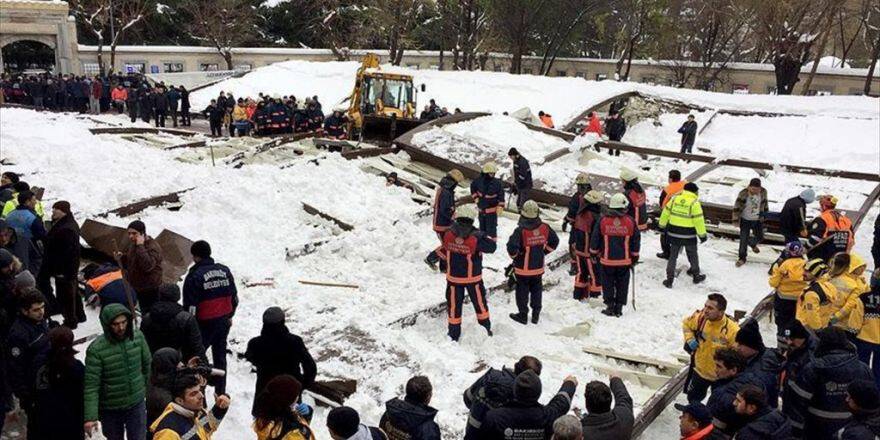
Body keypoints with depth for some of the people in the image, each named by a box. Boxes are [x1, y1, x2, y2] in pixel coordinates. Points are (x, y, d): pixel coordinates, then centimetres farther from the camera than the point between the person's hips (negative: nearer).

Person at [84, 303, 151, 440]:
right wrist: (90, 417, -23)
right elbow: (91, 386, -20)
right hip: (110, 408, -2)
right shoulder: (96, 349, -21)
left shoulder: (138, 336, -10)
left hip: (137, 404, 2)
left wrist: (147, 388, 15)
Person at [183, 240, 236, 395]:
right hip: (223, 321, 6)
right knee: (220, 356, 16)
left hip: (204, 324, -6)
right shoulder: (224, 270, 3)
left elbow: (190, 306, -15)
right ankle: (221, 392, 24)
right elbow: (234, 297, 11)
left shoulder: (194, 276, -14)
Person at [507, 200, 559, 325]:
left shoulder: (520, 231, -25)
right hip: (538, 267, 4)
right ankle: (536, 315, 27)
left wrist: (514, 256, -6)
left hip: (523, 269, -4)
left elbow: (512, 248, -29)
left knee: (522, 292, 12)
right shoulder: (544, 228, -9)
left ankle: (523, 315, 22)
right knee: (536, 291, 18)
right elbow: (554, 241, 5)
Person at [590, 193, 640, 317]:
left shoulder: (603, 220, -7)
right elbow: (636, 240, 3)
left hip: (607, 260, 0)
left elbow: (595, 238, 1)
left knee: (608, 283, 11)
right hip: (625, 260, 1)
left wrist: (594, 253, 16)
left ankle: (610, 306, 11)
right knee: (622, 284, 11)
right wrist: (635, 257, 16)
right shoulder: (630, 222, -6)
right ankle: (619, 307, 14)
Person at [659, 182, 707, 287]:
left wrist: (662, 225, 20)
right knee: (692, 255, 17)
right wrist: (702, 235, -2)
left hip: (674, 233, 3)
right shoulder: (695, 203, -14)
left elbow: (666, 212, 6)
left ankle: (669, 279, 9)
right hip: (689, 235, -3)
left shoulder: (674, 198, -2)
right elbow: (699, 220, -13)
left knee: (673, 256, 11)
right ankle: (696, 276, 32)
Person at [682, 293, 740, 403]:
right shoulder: (700, 318, -18)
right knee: (693, 398, 26)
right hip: (700, 370, 4)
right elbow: (686, 324, 5)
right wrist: (689, 339, -7)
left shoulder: (732, 330, -32)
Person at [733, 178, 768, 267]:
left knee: (760, 237, 16)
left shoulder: (763, 192, -12)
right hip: (745, 220, -3)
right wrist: (736, 220, -15)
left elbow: (764, 204, 7)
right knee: (743, 240, -1)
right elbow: (737, 207, -16)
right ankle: (742, 258, 17)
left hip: (758, 220, 4)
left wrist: (765, 214, 15)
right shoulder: (743, 193, -23)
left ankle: (752, 244, 51)